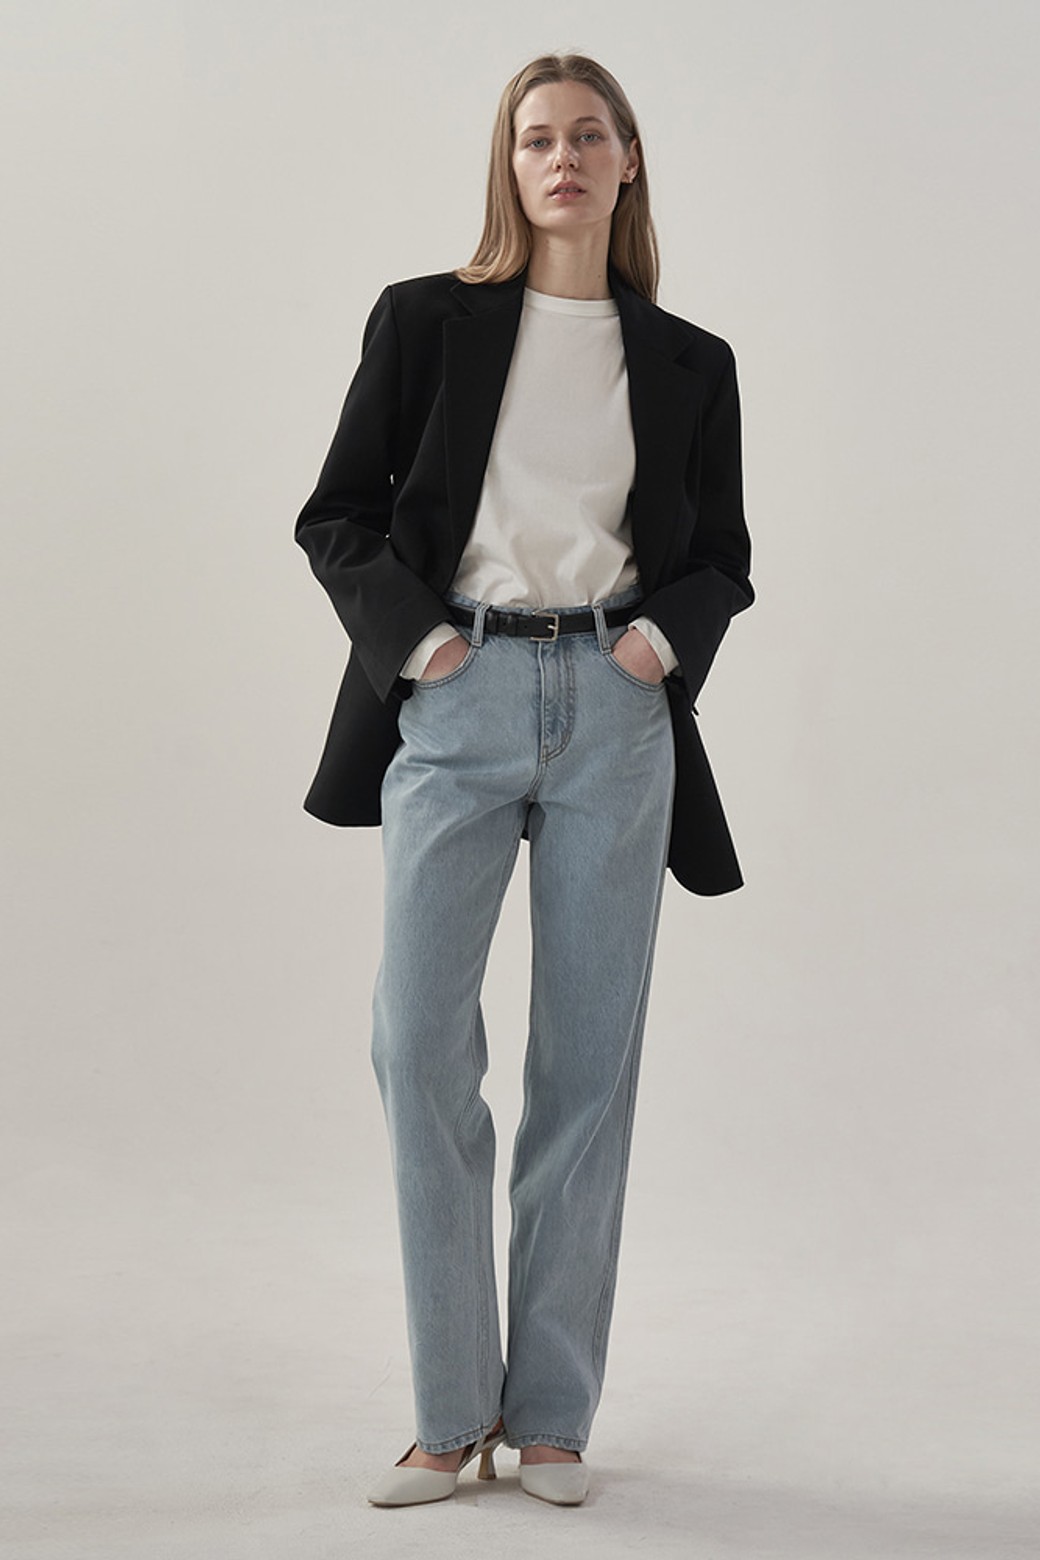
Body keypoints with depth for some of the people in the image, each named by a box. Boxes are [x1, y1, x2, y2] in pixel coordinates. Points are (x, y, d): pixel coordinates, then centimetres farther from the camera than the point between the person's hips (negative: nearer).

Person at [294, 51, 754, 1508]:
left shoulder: (690, 363, 12)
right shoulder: (424, 321, 7)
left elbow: (722, 556, 16)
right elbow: (337, 512, 8)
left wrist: (666, 636, -3)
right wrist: (409, 630, -6)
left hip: (616, 711, 1)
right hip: (457, 703, -1)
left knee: (589, 1060, 2)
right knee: (421, 1046, -7)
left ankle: (553, 1412, 12)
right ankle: (451, 1414, 6)